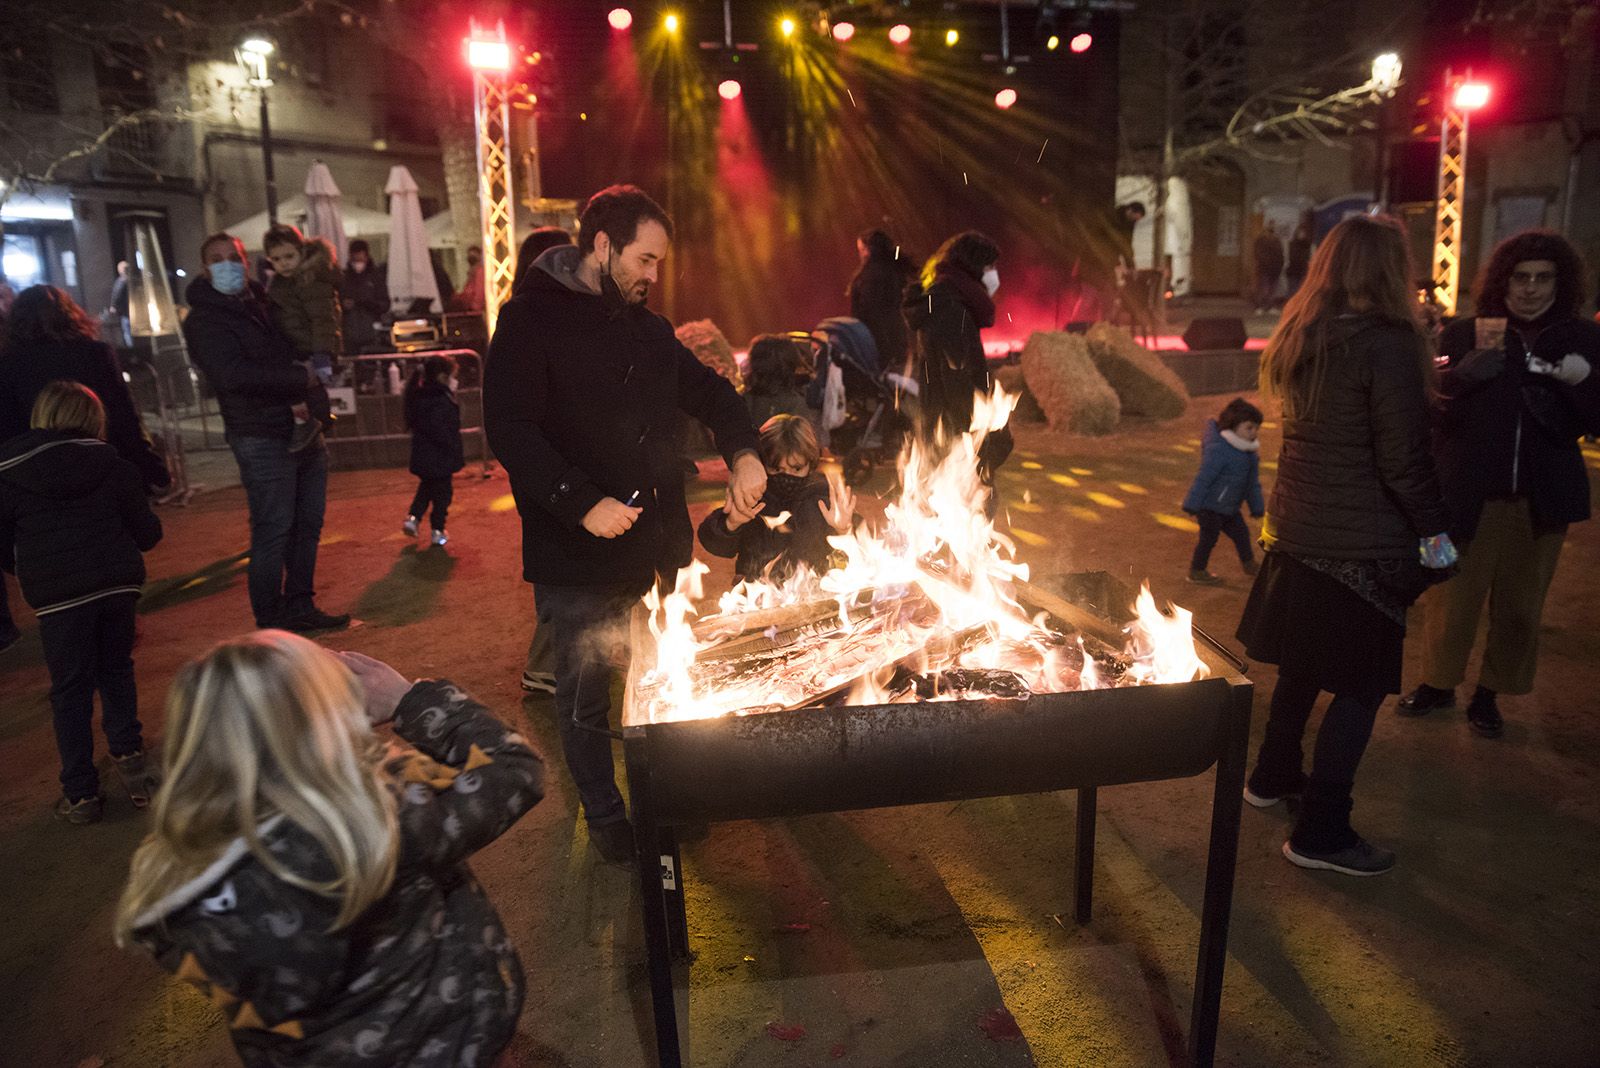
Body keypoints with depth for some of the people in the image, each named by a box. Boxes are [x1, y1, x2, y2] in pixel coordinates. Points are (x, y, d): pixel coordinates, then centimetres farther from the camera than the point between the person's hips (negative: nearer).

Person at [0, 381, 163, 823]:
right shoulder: (112, 465, 4)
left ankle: (81, 792, 14)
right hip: (117, 584, 2)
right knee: (116, 671, 21)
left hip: (58, 596, -1)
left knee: (70, 691, 8)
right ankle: (128, 753, 11)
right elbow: (147, 533, 6)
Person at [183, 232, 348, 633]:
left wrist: (315, 371, 9)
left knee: (308, 525, 13)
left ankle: (300, 606, 24)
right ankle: (270, 622, 3)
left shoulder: (261, 304, 16)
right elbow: (234, 375, -22)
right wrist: (300, 378, -18)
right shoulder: (204, 321, -7)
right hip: (263, 437, -8)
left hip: (304, 429, 8)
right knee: (272, 531, -6)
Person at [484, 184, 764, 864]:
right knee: (586, 695, 8)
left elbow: (709, 391, 20)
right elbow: (509, 430, -17)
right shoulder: (531, 321, -8)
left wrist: (742, 452, 0)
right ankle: (604, 814, 29)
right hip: (578, 554, -6)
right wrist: (582, 503, -26)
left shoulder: (647, 329, 13)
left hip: (659, 543, 6)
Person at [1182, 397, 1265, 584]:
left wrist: (1257, 507, 15)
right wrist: (1193, 506, -23)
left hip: (1227, 507, 8)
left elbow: (1253, 482, 13)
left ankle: (1249, 564, 37)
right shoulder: (1219, 449, -26)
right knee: (1209, 537, 2)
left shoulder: (1250, 451, 3)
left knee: (1241, 533, 17)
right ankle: (1196, 571, 17)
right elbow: (1203, 479, -25)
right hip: (1210, 505, -8)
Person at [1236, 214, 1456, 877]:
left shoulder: (1301, 338, 7)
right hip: (1361, 542, -8)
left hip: (1298, 527, 8)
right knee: (1362, 683, 2)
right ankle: (1320, 833, 7)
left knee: (1302, 660, 22)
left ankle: (1273, 777, 37)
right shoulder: (1388, 344, -16)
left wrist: (1421, 378, 23)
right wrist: (1433, 530, -5)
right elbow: (1404, 457, -17)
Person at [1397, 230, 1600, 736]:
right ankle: (1438, 682, 28)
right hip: (1468, 494, -2)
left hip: (1540, 499, 2)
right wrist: (1477, 361, -25)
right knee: (1451, 598, 7)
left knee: (1519, 606, 11)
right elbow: (1432, 405, -11)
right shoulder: (1464, 334, -3)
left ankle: (1489, 694, 28)